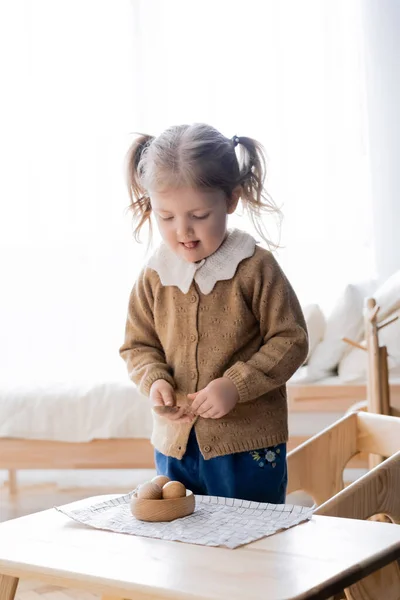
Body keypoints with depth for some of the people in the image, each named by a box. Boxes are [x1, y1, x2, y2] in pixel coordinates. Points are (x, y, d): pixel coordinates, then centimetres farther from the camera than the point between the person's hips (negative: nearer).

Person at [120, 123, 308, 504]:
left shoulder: (256, 269, -11)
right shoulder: (154, 276, 0)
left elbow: (290, 341, -9)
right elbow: (137, 345, 9)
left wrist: (235, 385, -19)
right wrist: (155, 380, -12)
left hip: (249, 444, -4)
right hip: (174, 443, 4)